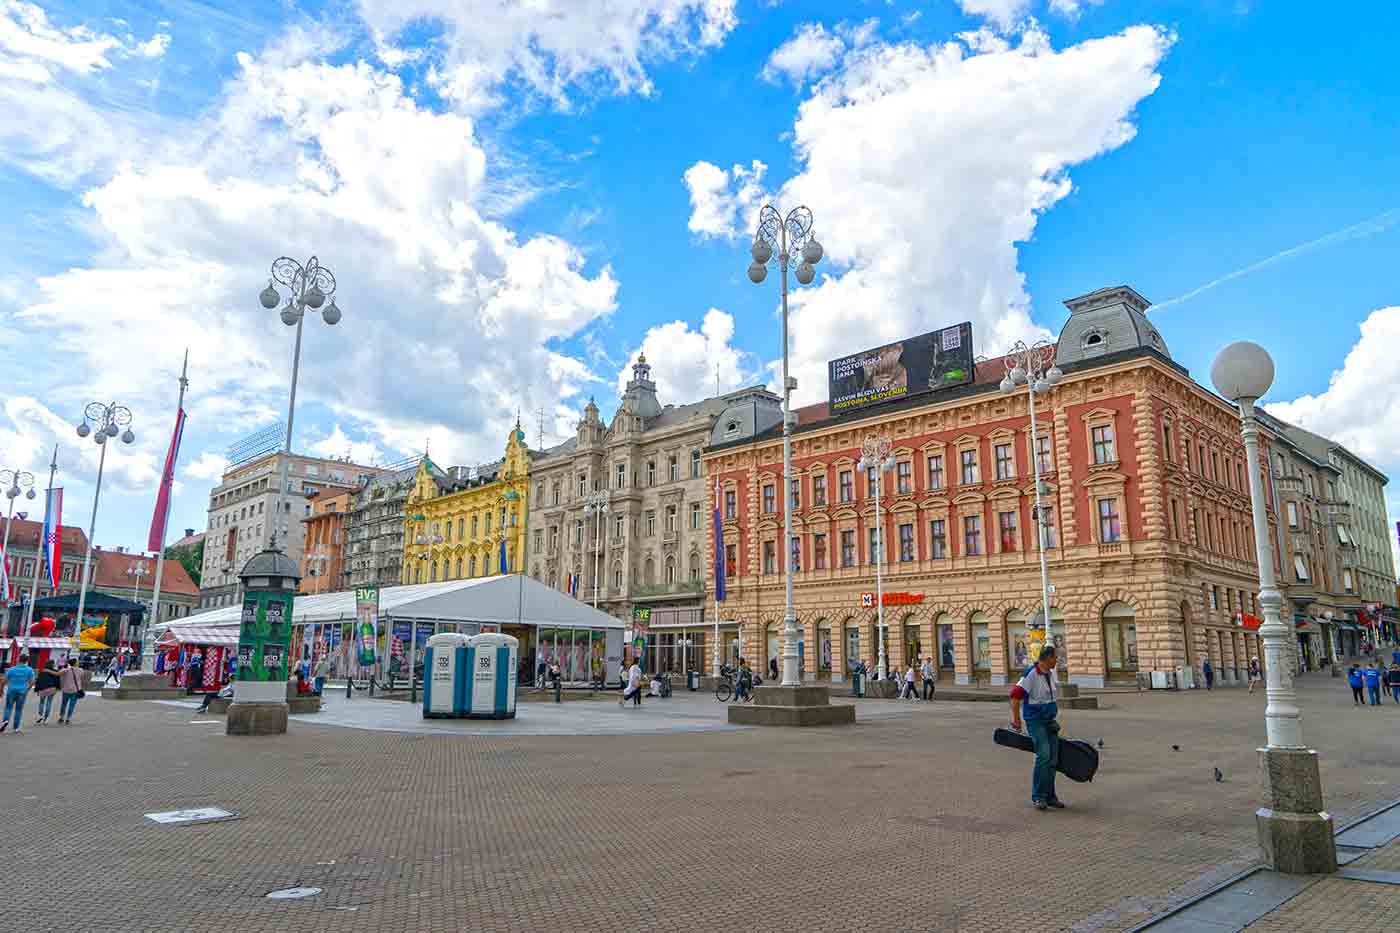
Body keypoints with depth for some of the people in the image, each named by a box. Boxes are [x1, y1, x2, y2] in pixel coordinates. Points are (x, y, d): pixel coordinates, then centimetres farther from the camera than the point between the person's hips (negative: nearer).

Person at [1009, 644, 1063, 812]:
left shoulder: (1051, 673, 9)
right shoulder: (1031, 674, -17)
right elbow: (1015, 695, -19)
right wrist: (1016, 719, -14)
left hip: (1049, 721, 8)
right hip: (1035, 720, -8)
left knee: (1052, 758, 5)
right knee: (1043, 755, -16)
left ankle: (1049, 796, 16)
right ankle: (1037, 797, -7)